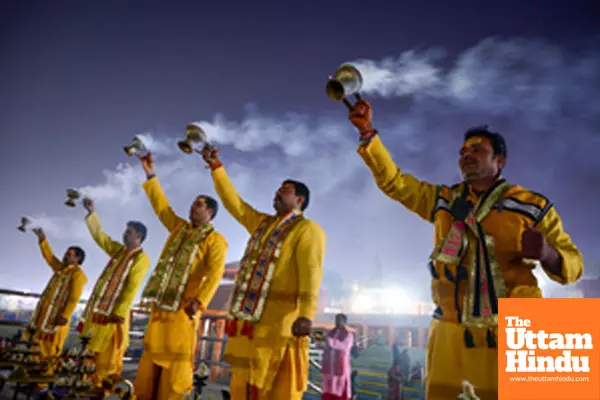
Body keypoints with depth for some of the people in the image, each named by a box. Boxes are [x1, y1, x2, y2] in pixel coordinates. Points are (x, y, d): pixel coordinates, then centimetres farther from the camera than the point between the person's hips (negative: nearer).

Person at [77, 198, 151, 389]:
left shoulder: (142, 259, -13)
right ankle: (96, 384, 27)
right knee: (96, 349, 14)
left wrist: (119, 312, -21)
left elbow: (132, 289, -18)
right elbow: (99, 235, 15)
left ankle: (105, 386, 15)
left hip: (114, 310, -7)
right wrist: (92, 212, 7)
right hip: (99, 306, 7)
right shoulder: (119, 250, 10)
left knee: (109, 351, 2)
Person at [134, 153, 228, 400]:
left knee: (177, 354, -2)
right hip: (161, 303, 7)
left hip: (183, 305, -7)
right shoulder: (179, 228, 16)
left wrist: (199, 301, -29)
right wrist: (151, 176, 16)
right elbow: (161, 206, 19)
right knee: (152, 353, 12)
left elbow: (215, 274, -17)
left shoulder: (215, 240, -6)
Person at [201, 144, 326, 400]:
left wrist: (306, 314, -28)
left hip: (279, 319, -8)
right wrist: (216, 167, 20)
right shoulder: (262, 223, 21)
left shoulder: (308, 230, -3)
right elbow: (234, 203, 25)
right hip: (248, 316, 8)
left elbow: (311, 274, -16)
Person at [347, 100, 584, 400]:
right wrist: (367, 133, 1)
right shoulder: (442, 200, 13)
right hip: (452, 333, 2)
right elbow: (392, 180, 10)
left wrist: (548, 254, -20)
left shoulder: (532, 206, 3)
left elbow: (573, 262, 4)